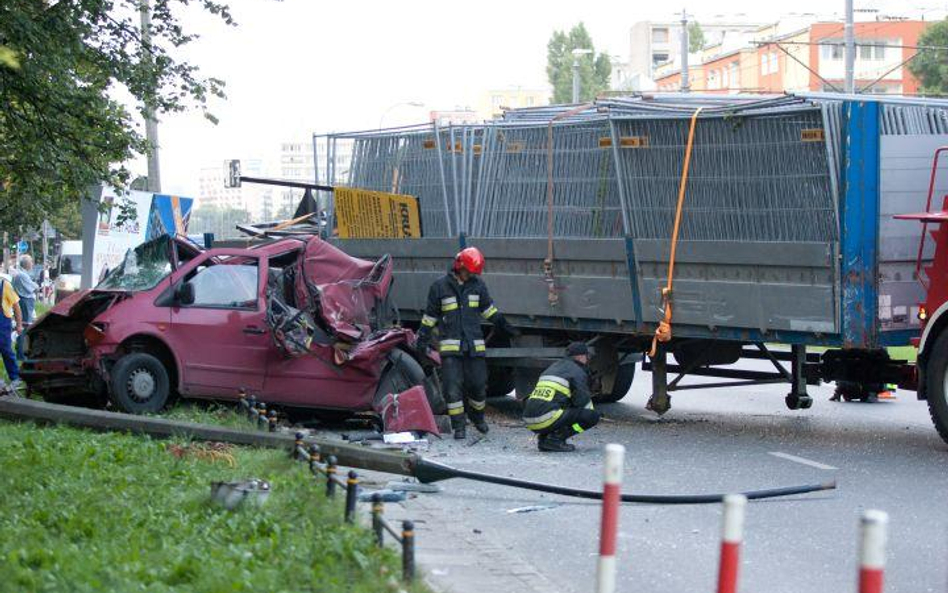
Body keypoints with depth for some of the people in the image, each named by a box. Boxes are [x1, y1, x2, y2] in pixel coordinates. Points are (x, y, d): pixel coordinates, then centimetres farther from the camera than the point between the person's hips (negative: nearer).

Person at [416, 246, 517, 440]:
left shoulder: (478, 285, 7)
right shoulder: (440, 286, -2)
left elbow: (488, 309, 21)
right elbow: (430, 315, 5)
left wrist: (504, 326, 21)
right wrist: (422, 340, 5)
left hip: (474, 345, 3)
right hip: (450, 346, -3)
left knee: (478, 384, 5)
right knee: (453, 387, -7)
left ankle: (477, 416, 31)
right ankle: (458, 426, 0)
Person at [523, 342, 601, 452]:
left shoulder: (553, 367, 28)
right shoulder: (578, 371, 3)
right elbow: (582, 401, 1)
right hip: (548, 420, -8)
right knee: (594, 416, -1)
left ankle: (543, 436, 11)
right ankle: (556, 438, -9)